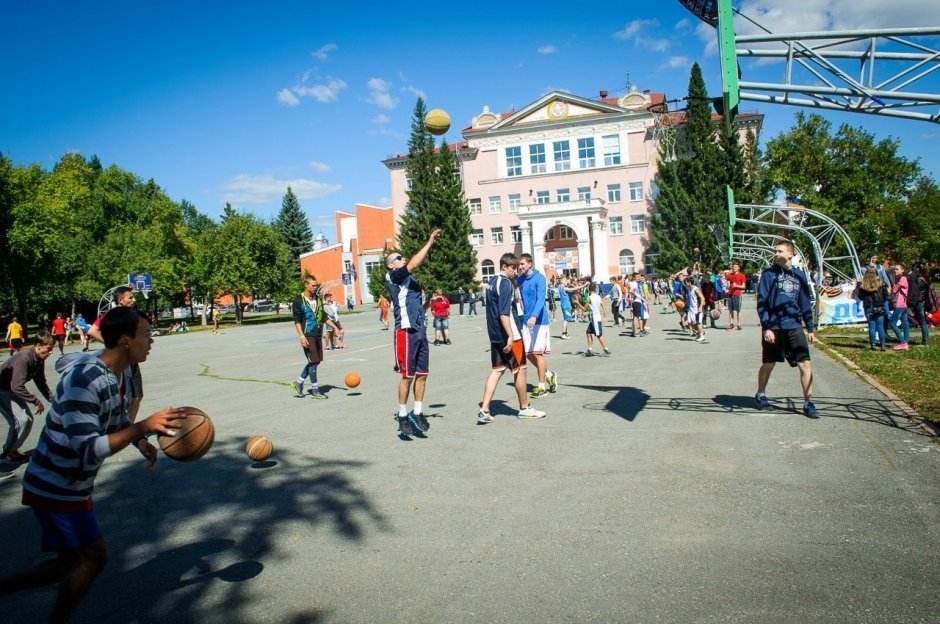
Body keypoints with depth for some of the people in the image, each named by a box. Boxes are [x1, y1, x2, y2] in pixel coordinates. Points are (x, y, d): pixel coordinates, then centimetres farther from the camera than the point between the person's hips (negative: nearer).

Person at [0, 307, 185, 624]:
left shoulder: (115, 372, -1)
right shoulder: (83, 380, -30)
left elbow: (118, 419, 14)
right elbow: (89, 450, -34)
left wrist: (141, 442, -5)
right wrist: (144, 426, -39)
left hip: (73, 486, 9)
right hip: (56, 488, -9)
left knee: (70, 564, 16)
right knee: (94, 555, 0)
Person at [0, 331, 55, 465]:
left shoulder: (39, 360, -4)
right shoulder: (23, 359, -31)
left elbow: (41, 383, 9)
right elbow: (17, 387, -34)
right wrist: (36, 401, -26)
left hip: (12, 390, 9)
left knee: (28, 419, 7)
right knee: (21, 420, -16)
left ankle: (12, 450, 20)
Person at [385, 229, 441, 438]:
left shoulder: (410, 280, 20)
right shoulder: (392, 277, -5)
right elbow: (413, 264, -18)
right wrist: (430, 242, -14)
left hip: (420, 331, 8)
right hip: (406, 332, -8)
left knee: (422, 374, 8)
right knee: (407, 376, -3)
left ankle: (417, 414, 18)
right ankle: (402, 416, 10)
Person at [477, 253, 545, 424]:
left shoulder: (492, 281, 13)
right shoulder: (505, 283, -16)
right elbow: (504, 313, -23)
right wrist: (511, 336, -23)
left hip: (495, 336, 9)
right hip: (509, 336, -9)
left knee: (496, 370, 8)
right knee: (520, 370, 6)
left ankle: (484, 411, 1)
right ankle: (524, 408, 19)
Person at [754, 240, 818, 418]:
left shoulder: (799, 275, 7)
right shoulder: (769, 274, -4)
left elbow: (806, 303, 13)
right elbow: (762, 302, -7)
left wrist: (810, 328, 12)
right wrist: (766, 327, -14)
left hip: (794, 327, 3)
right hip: (773, 328, -3)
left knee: (805, 364, -5)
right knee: (768, 364, 10)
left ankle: (808, 403, 5)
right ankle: (760, 395, 32)